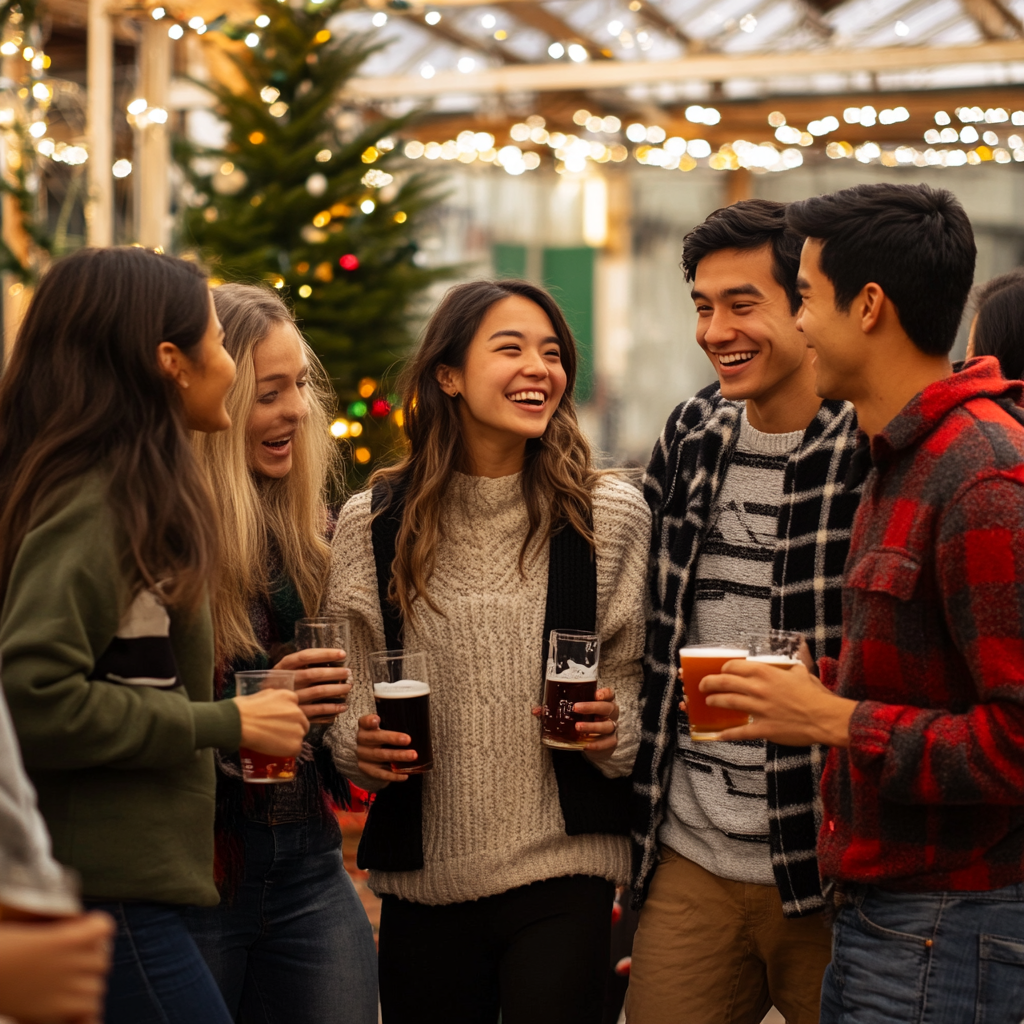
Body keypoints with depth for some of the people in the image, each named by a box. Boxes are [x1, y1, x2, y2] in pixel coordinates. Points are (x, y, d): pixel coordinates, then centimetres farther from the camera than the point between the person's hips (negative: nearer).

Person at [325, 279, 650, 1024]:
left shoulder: (610, 516, 0)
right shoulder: (373, 523, 2)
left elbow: (641, 680, 7)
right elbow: (349, 692, 10)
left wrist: (615, 728, -13)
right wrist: (359, 745, -9)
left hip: (561, 877, -1)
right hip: (422, 879, 2)